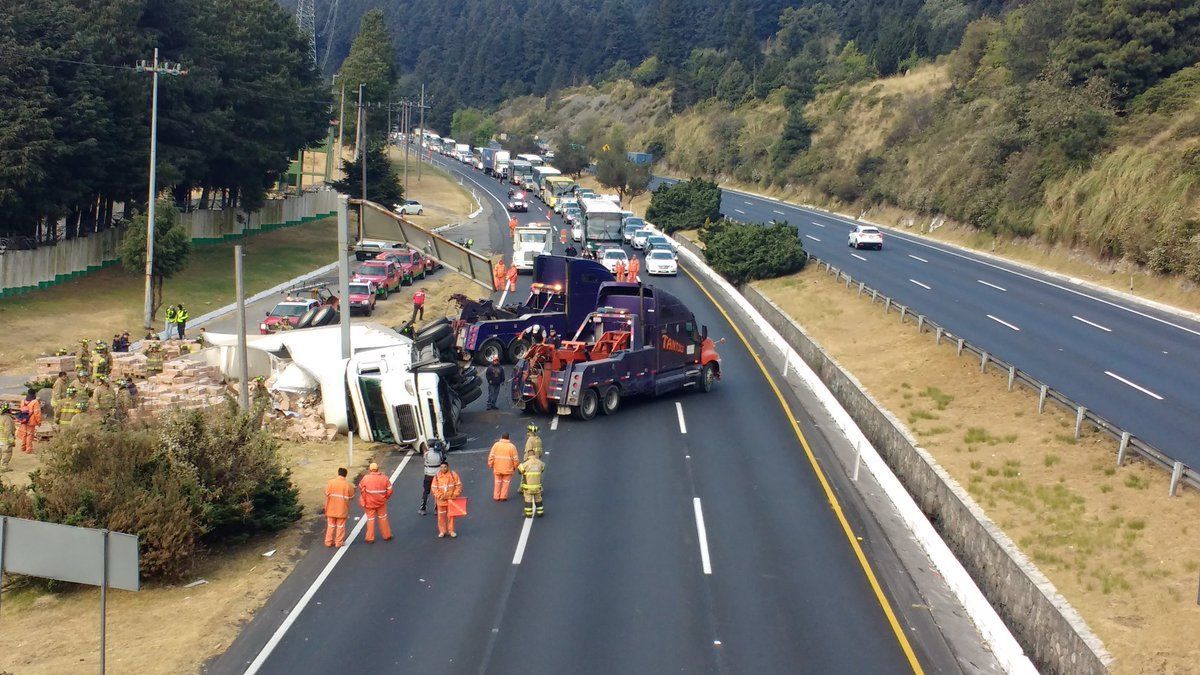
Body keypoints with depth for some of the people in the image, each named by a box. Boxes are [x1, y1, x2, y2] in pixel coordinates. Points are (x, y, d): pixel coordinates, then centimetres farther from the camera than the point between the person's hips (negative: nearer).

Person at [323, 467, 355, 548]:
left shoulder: (331, 482, -9)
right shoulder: (348, 485, -10)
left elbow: (327, 495, -7)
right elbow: (351, 497, 0)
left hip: (331, 509, 1)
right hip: (342, 509, -1)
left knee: (331, 525, 14)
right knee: (340, 526, 10)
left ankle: (329, 542, 18)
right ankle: (339, 542, 14)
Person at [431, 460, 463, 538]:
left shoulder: (453, 475, -5)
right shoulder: (437, 476, -2)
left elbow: (458, 485, -2)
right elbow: (434, 488, -2)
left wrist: (455, 494, -12)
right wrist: (440, 496, -13)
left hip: (451, 499, -1)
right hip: (441, 500, 1)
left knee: (451, 515, 5)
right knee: (441, 516, 6)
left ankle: (451, 531, 16)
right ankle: (442, 531, 17)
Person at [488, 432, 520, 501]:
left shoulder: (496, 445, -3)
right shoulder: (512, 446, -7)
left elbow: (491, 456, -3)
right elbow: (515, 459, -5)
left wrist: (490, 464, 9)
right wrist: (515, 466, 9)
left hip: (497, 468, 2)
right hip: (507, 469, -2)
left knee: (497, 482, 13)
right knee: (506, 482, 10)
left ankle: (496, 497, 17)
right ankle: (503, 497, 9)